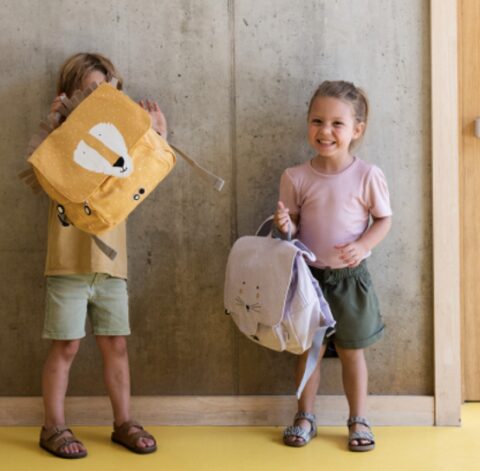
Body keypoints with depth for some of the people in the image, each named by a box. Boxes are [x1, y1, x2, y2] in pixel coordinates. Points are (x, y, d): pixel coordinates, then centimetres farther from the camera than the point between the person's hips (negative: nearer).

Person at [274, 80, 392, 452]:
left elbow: (384, 219, -2)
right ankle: (305, 417, 28)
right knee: (310, 348, 13)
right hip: (310, 275, 1)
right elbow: (294, 224, 2)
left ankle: (358, 420, 26)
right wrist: (285, 225, -21)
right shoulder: (295, 177, -7)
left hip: (350, 277, -1)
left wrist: (364, 245, -18)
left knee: (351, 351, 11)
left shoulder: (368, 176, -11)